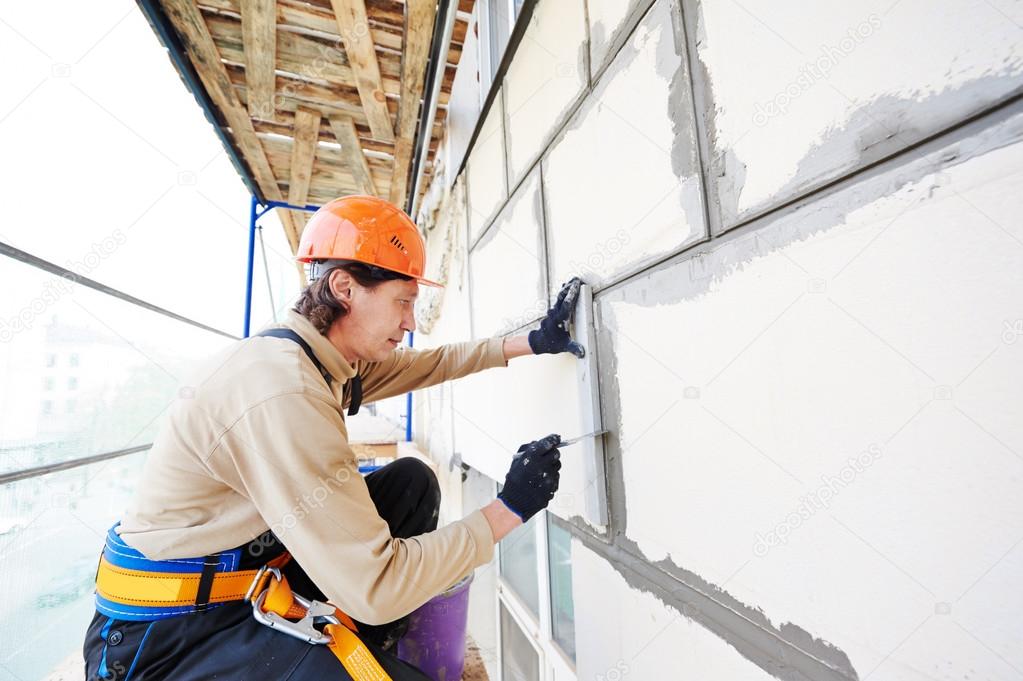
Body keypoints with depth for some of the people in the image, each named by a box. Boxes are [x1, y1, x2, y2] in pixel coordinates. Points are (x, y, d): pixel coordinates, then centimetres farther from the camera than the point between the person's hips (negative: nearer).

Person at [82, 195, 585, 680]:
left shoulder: (330, 358, -5)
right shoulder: (284, 391, -32)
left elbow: (428, 363, 8)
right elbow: (374, 587, -29)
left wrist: (532, 342, 5)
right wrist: (508, 509, -20)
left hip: (254, 565, 9)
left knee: (411, 482, 2)